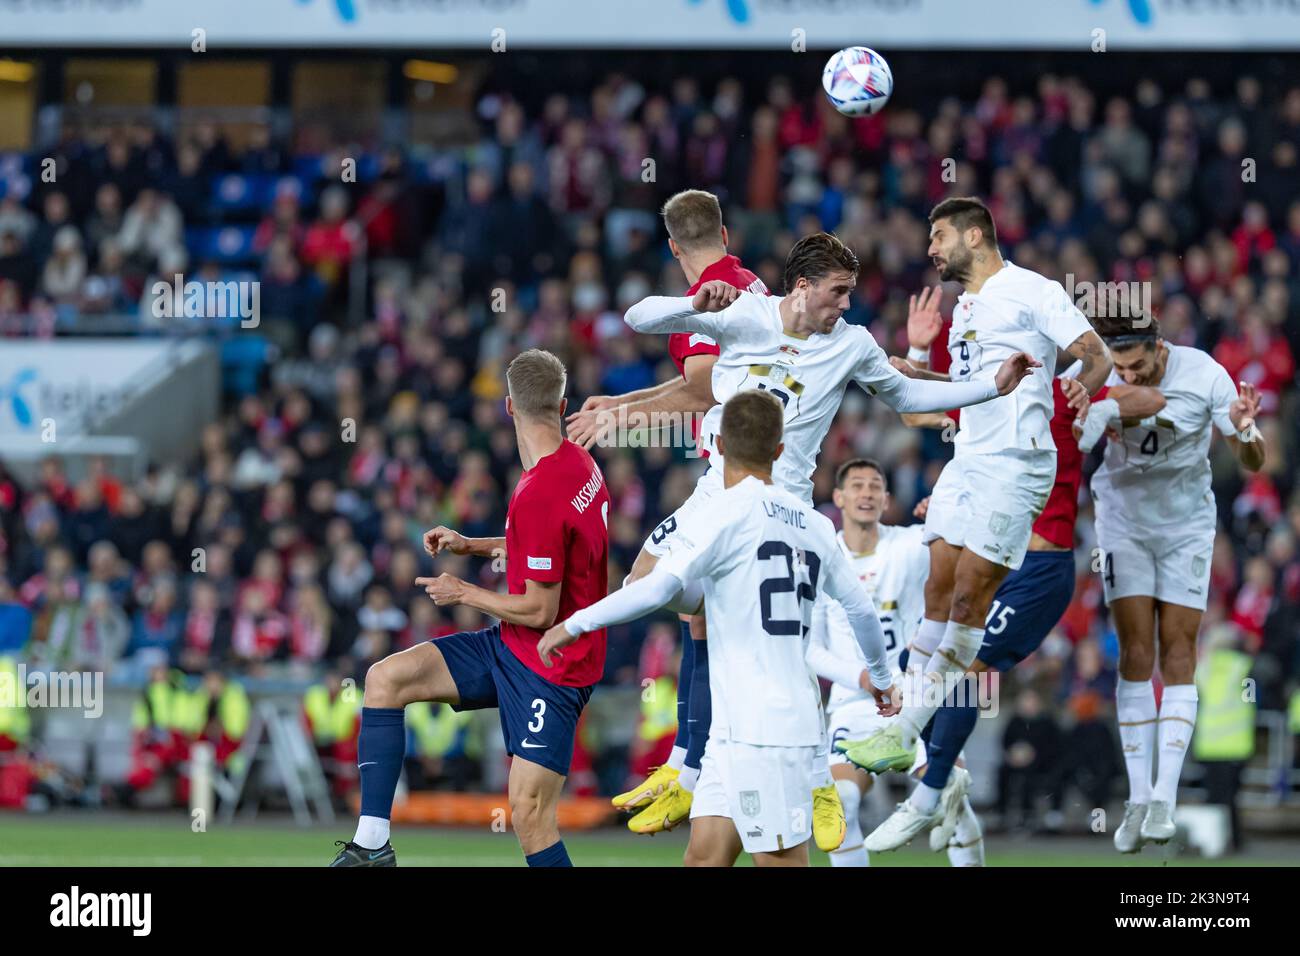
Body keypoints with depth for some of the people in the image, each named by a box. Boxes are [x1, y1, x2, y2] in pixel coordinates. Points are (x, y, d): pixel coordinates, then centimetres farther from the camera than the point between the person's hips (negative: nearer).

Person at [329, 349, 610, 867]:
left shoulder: (539, 494, -26)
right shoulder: (578, 463, 3)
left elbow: (540, 611, -22)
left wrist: (463, 593, -7)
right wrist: (471, 545, 14)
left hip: (549, 667, -10)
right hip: (509, 647, 10)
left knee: (529, 813, -15)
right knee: (385, 678, 6)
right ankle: (373, 843, 4)